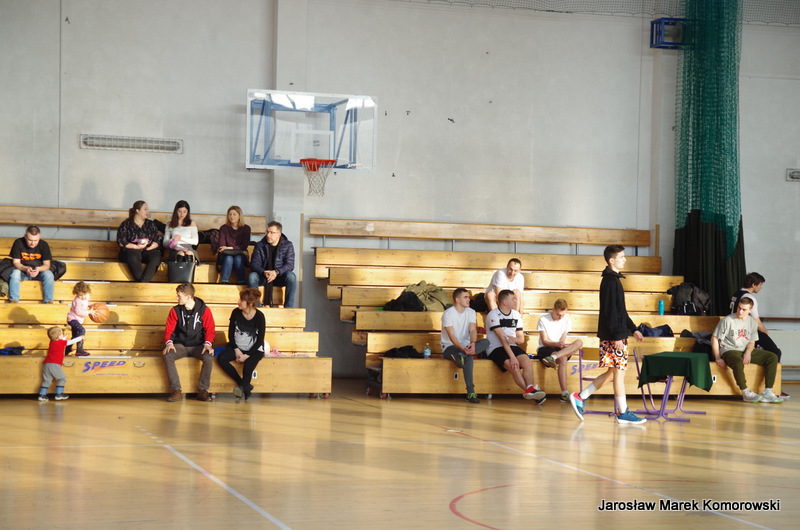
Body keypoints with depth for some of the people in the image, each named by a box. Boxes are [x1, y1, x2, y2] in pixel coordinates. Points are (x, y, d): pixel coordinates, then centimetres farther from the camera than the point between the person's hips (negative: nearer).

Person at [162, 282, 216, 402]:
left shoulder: (204, 310, -1)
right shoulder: (175, 311, 3)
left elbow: (210, 330, 0)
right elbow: (169, 330, 4)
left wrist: (207, 344, -18)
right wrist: (169, 343, -16)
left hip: (198, 346, -1)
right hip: (180, 346, 1)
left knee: (209, 357, -34)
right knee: (167, 356, -31)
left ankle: (202, 390, -21)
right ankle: (176, 391, -28)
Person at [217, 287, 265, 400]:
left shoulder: (259, 316, -12)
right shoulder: (236, 313, -2)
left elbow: (260, 340, -10)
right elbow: (231, 333, 5)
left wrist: (247, 355, -16)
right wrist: (236, 350, -8)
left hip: (254, 350, -4)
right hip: (237, 347, 4)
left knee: (248, 365, -37)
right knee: (221, 358, -23)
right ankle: (245, 386, -19)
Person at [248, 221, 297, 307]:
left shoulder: (287, 245, -1)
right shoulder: (260, 246, 2)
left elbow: (290, 265, -10)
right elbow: (254, 264, -6)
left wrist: (276, 272, -29)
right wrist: (264, 273, -28)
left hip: (279, 277, -1)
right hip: (263, 277, 1)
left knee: (291, 276, -33)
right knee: (252, 276, -31)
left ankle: (288, 307, -26)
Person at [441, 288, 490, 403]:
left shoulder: (471, 312, 7)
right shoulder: (448, 313, -10)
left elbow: (473, 330, -9)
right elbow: (452, 336, -20)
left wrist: (472, 343, -33)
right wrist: (463, 348, -38)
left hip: (465, 346, 6)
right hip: (449, 347, -6)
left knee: (486, 342, -25)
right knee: (468, 357, -38)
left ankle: (460, 356, -43)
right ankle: (470, 393, -44)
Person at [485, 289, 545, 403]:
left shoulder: (516, 315, 12)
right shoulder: (493, 315, -9)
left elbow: (521, 338, 12)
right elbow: (502, 338, -19)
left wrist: (515, 340, -14)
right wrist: (512, 356, -28)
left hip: (512, 346, 5)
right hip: (496, 349, -5)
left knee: (527, 361, -26)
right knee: (514, 367, -31)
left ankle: (530, 390, -38)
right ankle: (530, 391, -26)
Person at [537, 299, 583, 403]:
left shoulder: (567, 320, 6)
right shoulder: (543, 319, -6)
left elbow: (562, 340, 2)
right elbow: (544, 341, -10)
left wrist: (563, 345, -24)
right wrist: (557, 344, -29)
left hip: (560, 349, 4)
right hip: (545, 349, -4)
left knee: (579, 342, -26)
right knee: (562, 359, -37)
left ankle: (554, 356, -44)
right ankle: (564, 393, -45)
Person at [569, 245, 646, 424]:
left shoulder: (613, 280, 17)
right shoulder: (610, 281, -14)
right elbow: (610, 311, -20)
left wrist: (633, 329, 22)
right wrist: (617, 336, -22)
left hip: (613, 336, 10)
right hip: (613, 336, -10)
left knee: (612, 372, 13)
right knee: (619, 372, -3)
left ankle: (580, 397, 15)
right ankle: (623, 413, 3)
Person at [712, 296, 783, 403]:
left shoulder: (752, 323, 9)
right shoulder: (727, 321, -8)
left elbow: (751, 342, 14)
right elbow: (714, 338, -6)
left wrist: (748, 352, -10)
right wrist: (718, 358, -12)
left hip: (746, 351, 6)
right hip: (729, 350, -6)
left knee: (773, 357, -10)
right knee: (738, 363, -42)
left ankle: (767, 392, -16)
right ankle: (746, 393, -25)